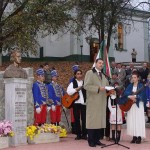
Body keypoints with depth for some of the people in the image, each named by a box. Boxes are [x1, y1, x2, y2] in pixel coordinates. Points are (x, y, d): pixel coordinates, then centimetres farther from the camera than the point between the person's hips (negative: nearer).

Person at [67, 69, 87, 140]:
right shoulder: (73, 83, 8)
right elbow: (68, 91, -7)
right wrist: (76, 89, -15)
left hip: (84, 102, 1)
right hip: (76, 102, 0)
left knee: (84, 119, -1)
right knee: (77, 119, 3)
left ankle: (84, 134, 7)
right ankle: (78, 134, 11)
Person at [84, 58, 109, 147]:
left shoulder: (103, 75, 21)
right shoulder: (90, 73, -3)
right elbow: (86, 86, -14)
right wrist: (98, 89, -20)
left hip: (102, 101, 7)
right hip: (93, 101, -7)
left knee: (100, 120, 7)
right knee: (92, 121, -4)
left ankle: (97, 140, 14)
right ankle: (91, 141, 1)